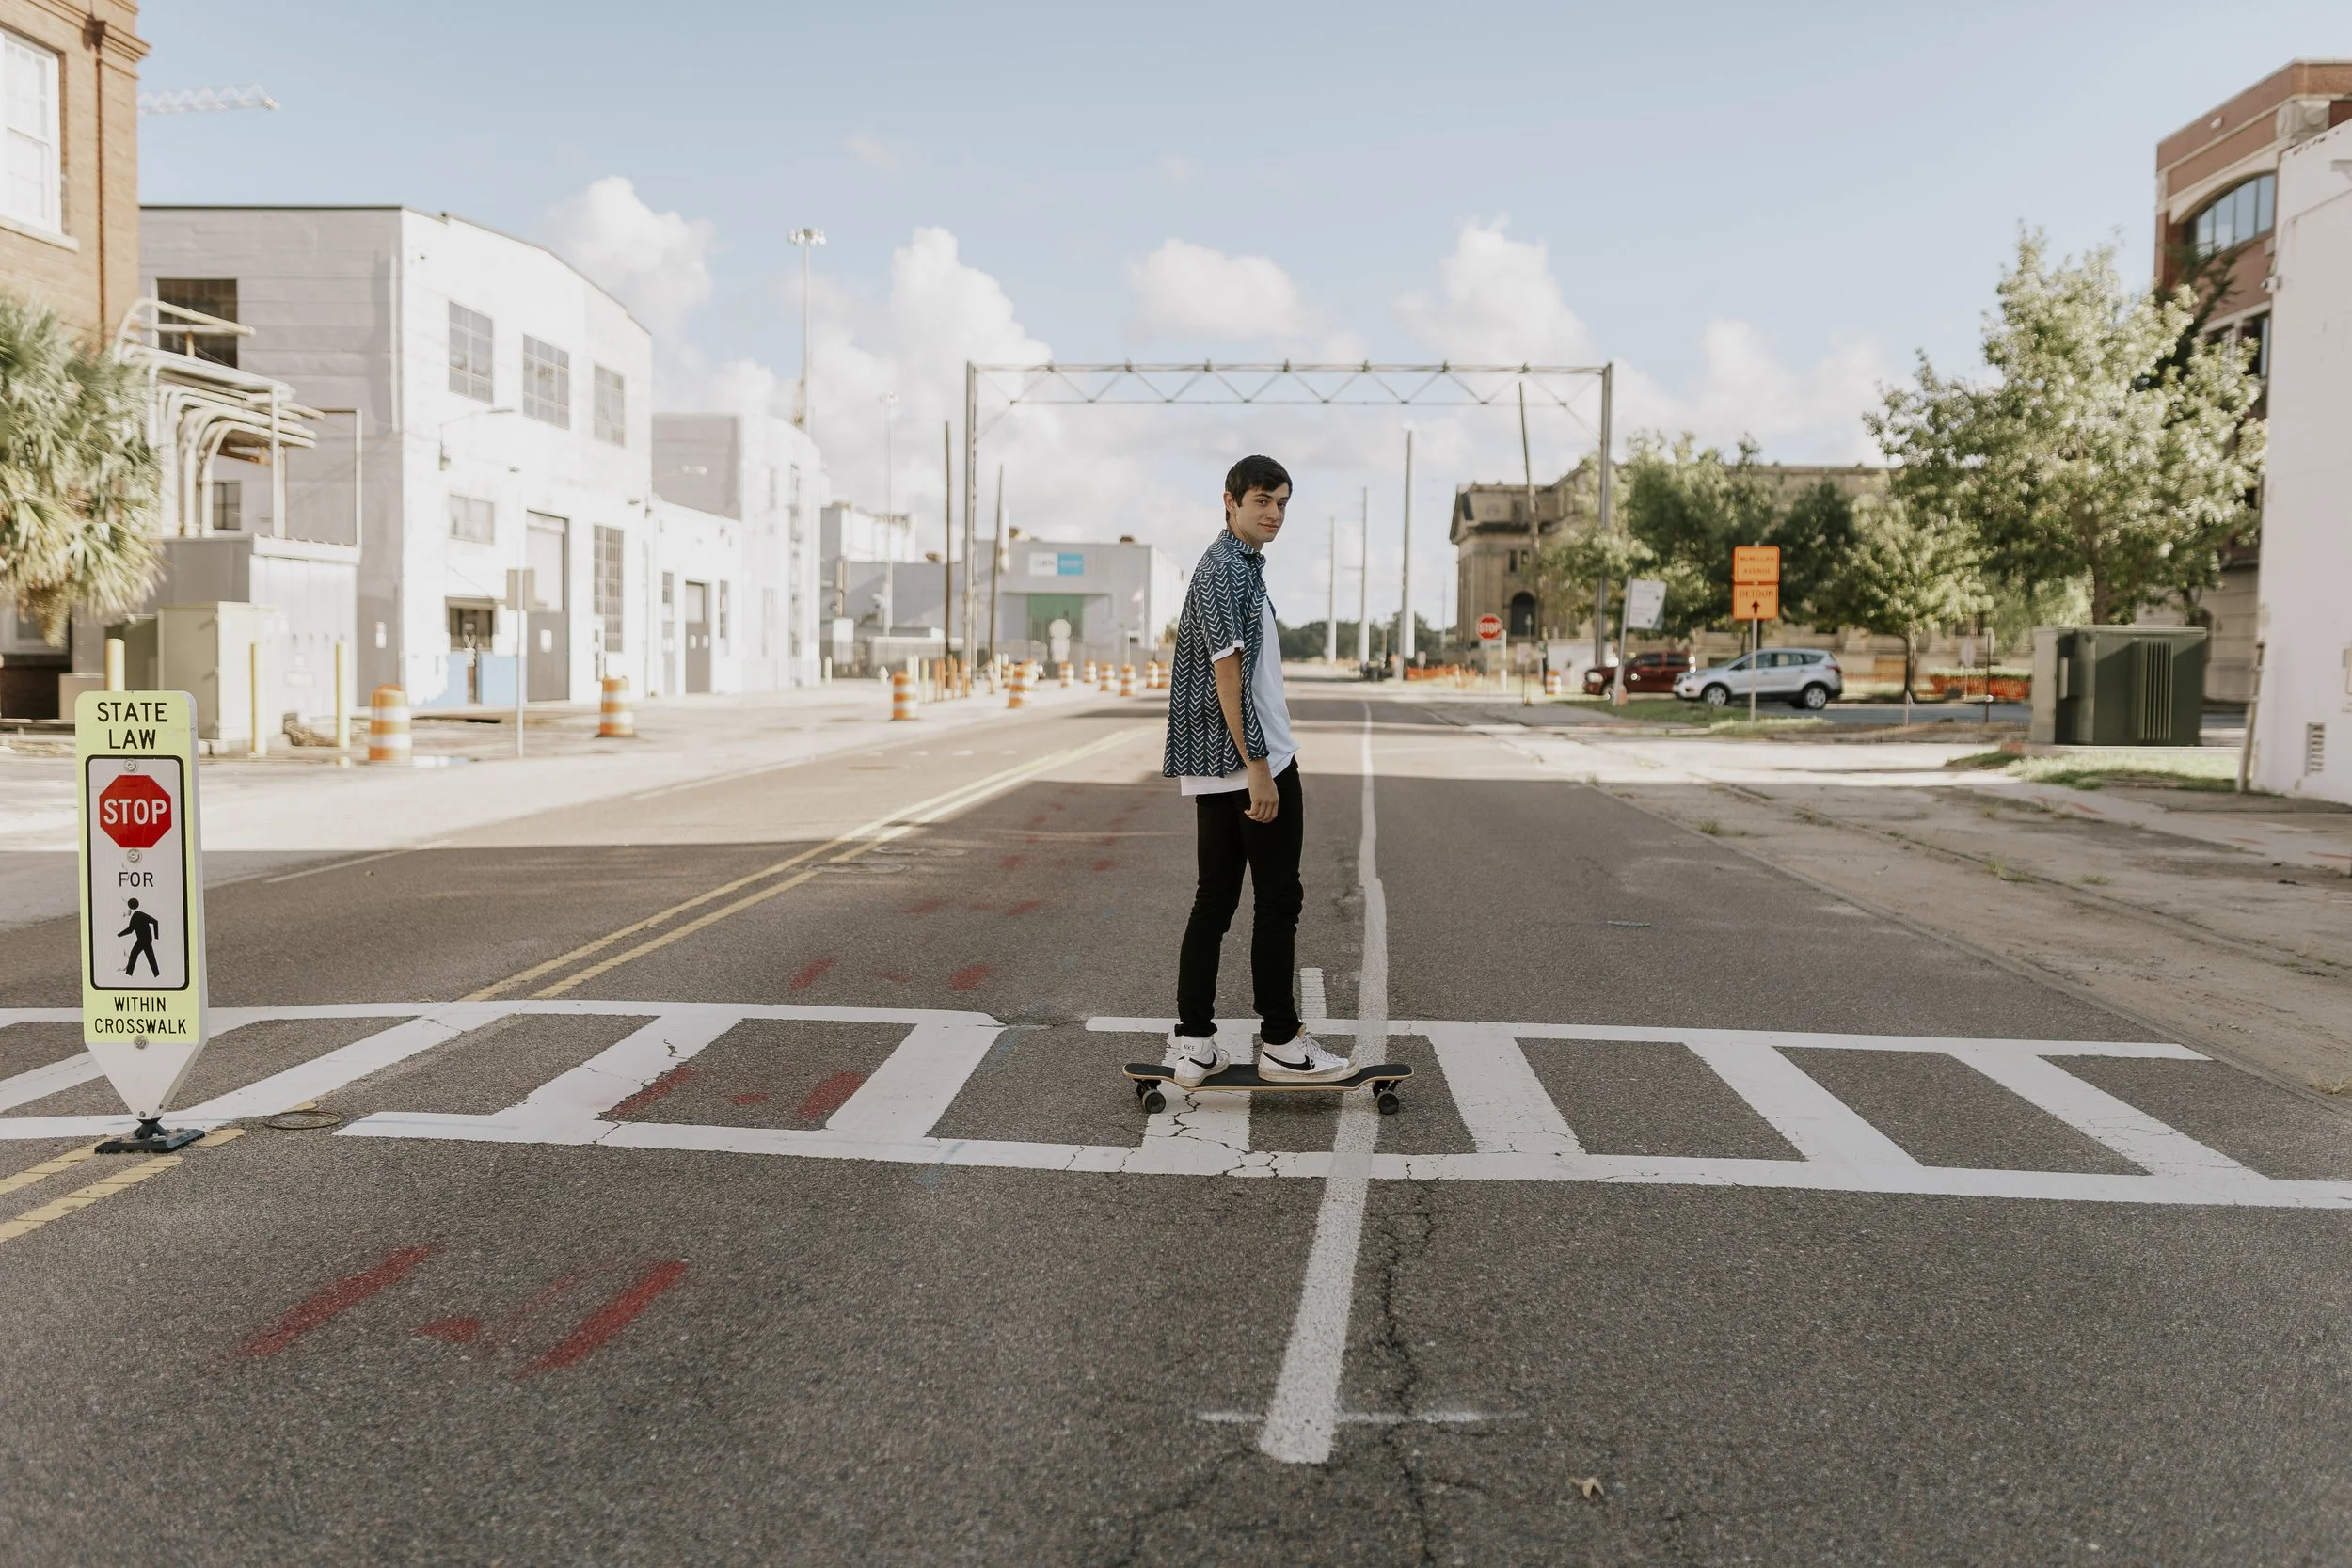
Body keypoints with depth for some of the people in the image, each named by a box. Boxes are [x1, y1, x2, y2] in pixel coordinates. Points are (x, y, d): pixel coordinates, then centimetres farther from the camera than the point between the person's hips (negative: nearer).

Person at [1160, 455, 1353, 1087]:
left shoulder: (1239, 564, 20)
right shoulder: (1226, 568, -13)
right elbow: (1229, 673, -20)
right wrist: (1258, 767, -22)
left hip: (1214, 768, 10)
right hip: (1252, 761, -10)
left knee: (1215, 901, 9)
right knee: (1278, 900, 0)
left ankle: (1193, 1044, 11)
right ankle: (1280, 1042, 8)